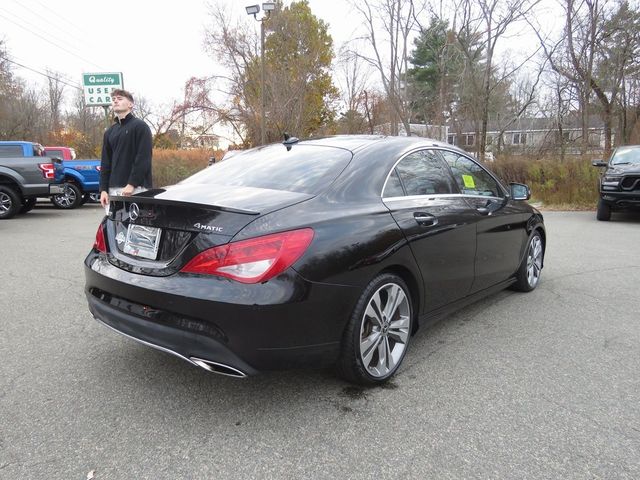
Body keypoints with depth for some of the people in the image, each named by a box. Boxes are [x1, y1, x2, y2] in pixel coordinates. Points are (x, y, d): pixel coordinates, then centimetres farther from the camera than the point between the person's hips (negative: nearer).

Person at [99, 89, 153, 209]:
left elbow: (143, 159, -10)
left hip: (136, 187, -6)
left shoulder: (140, 127, 0)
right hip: (113, 188, 6)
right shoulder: (110, 131, 19)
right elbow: (105, 162, 16)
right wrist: (103, 189, 7)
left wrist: (132, 184, -16)